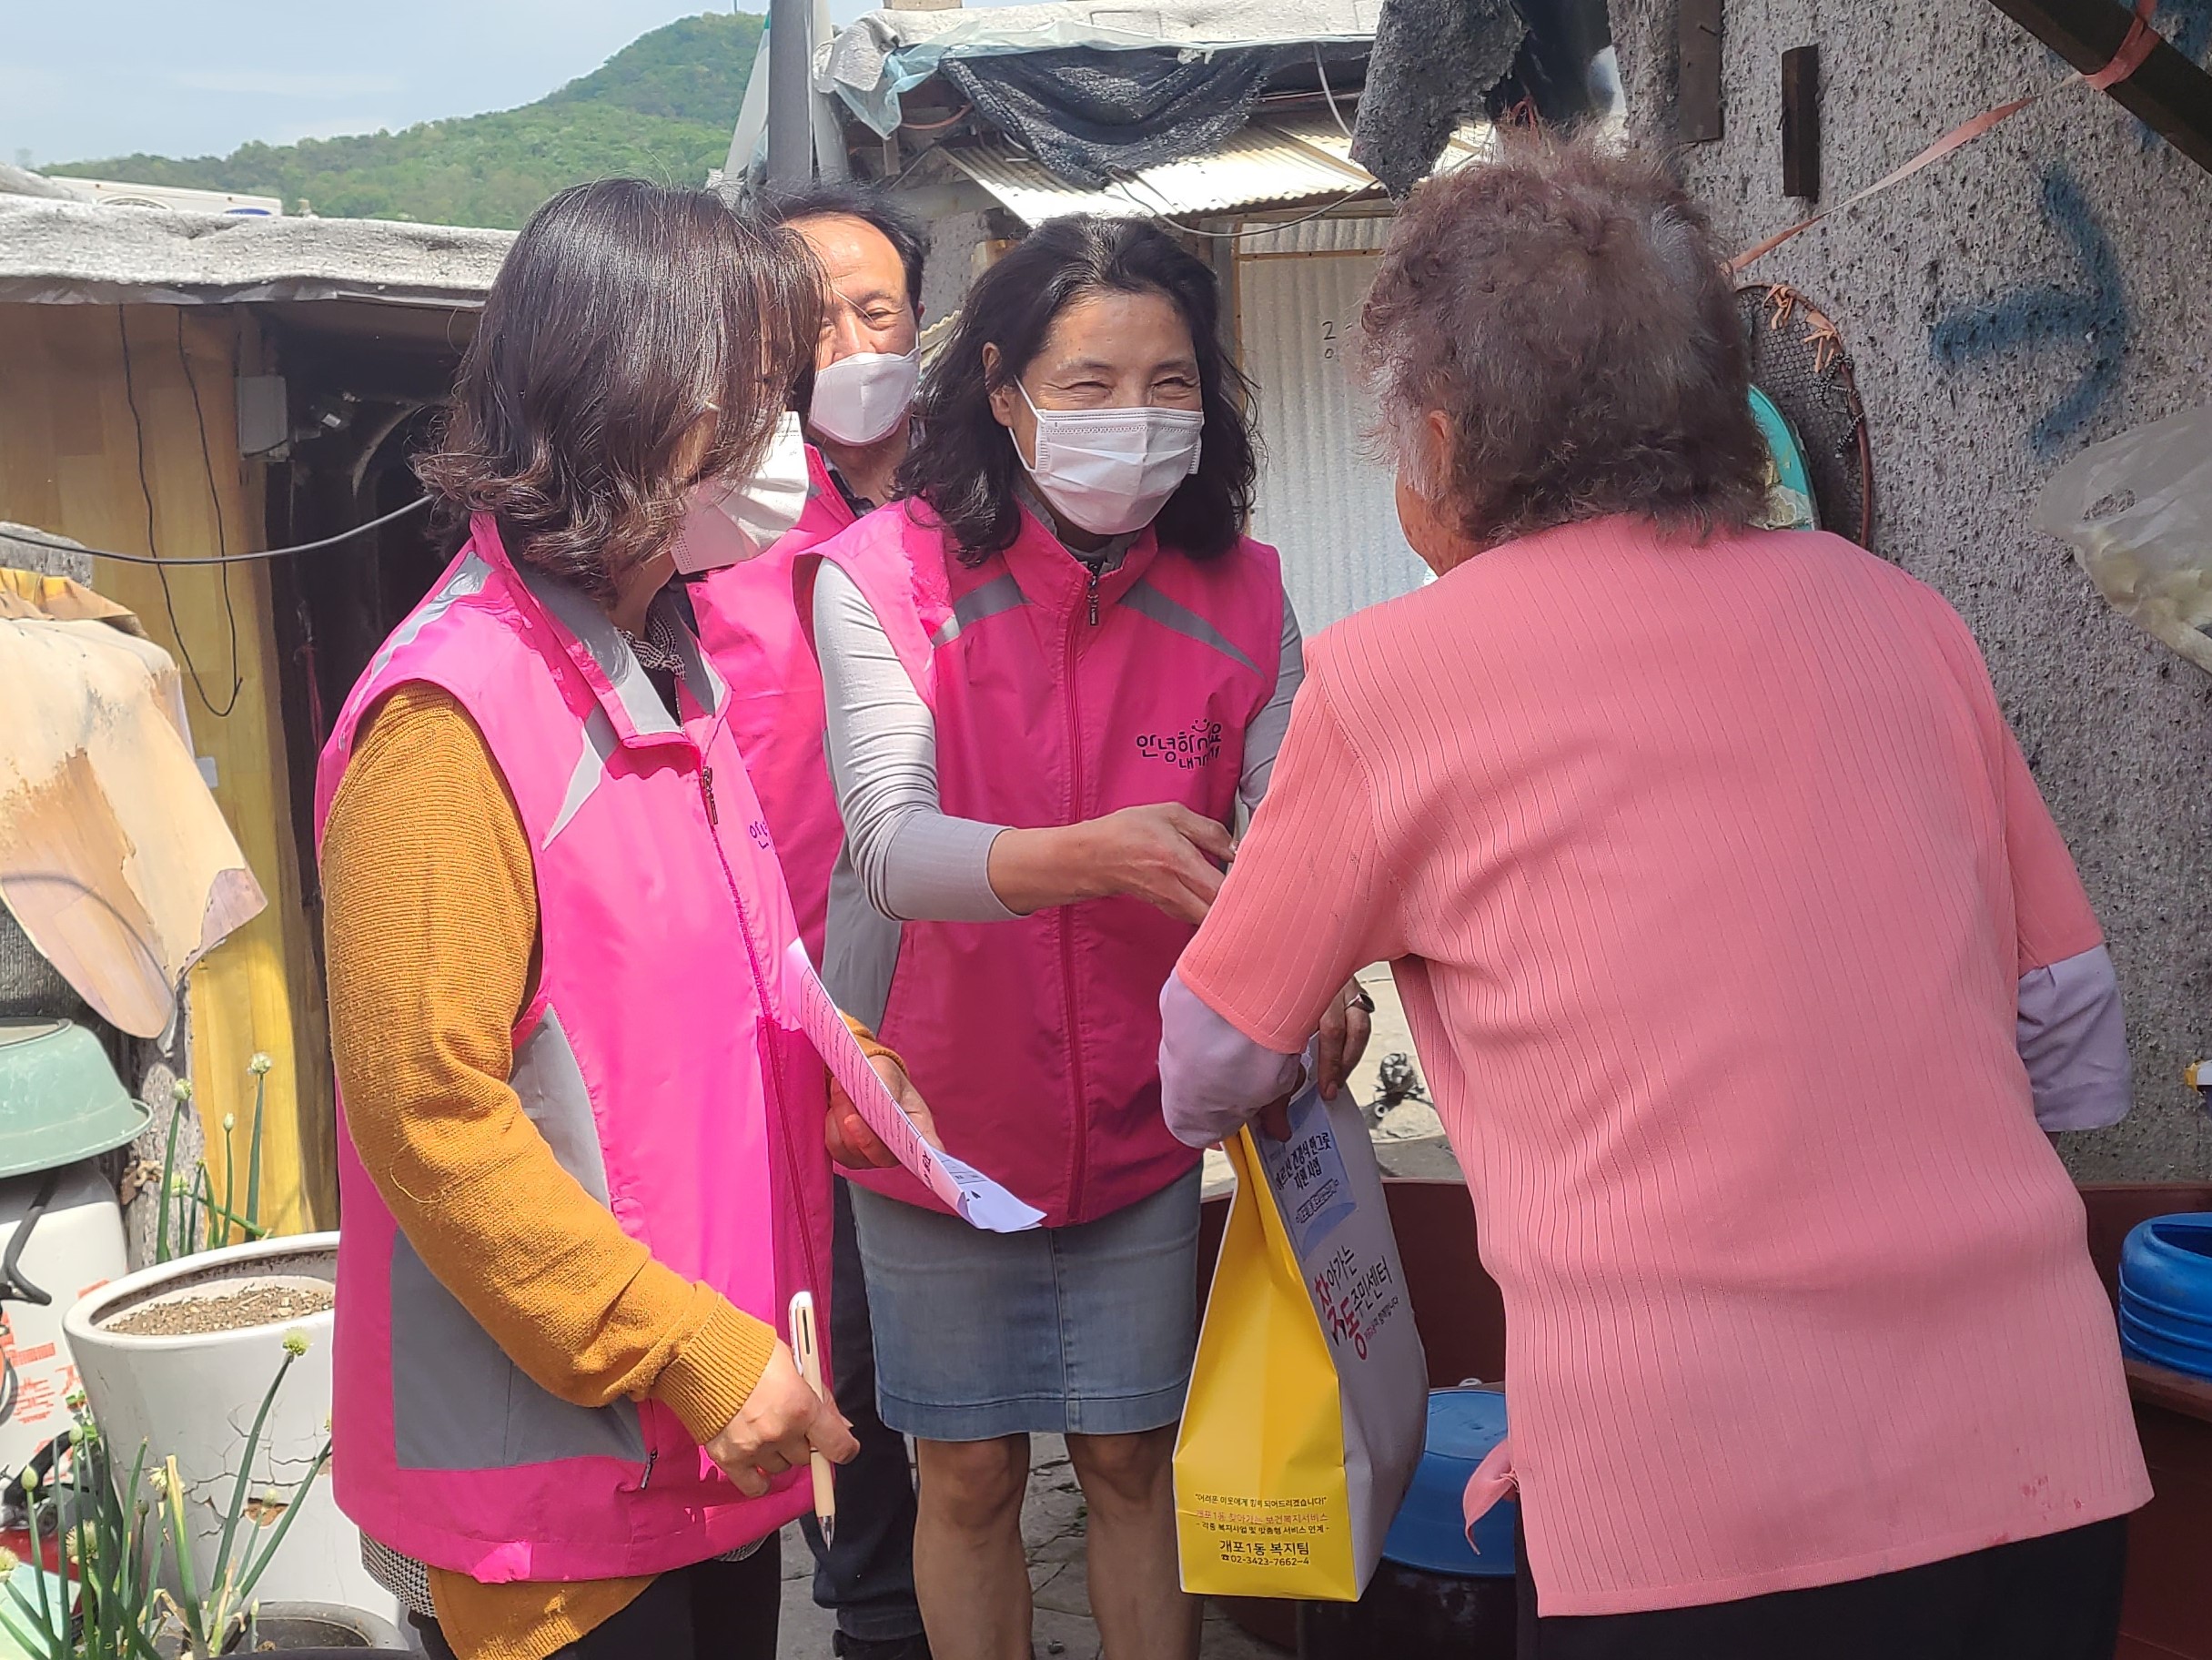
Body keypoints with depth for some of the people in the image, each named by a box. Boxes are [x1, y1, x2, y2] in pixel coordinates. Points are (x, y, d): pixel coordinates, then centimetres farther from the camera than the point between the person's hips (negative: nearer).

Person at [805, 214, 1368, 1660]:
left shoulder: (1238, 597, -7)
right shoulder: (885, 577, -17)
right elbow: (894, 848, -28)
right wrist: (1097, 854, -45)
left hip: (1139, 1122, 2)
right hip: (942, 1119, -2)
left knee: (1133, 1456, 14)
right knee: (969, 1475, 13)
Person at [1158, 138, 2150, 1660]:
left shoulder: (1391, 673, -4)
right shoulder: (1900, 617, 5)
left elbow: (1210, 1075, 8)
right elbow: (2077, 1062, 10)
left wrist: (1282, 1080, 30)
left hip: (1690, 1511, -4)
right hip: (2047, 1473, 4)